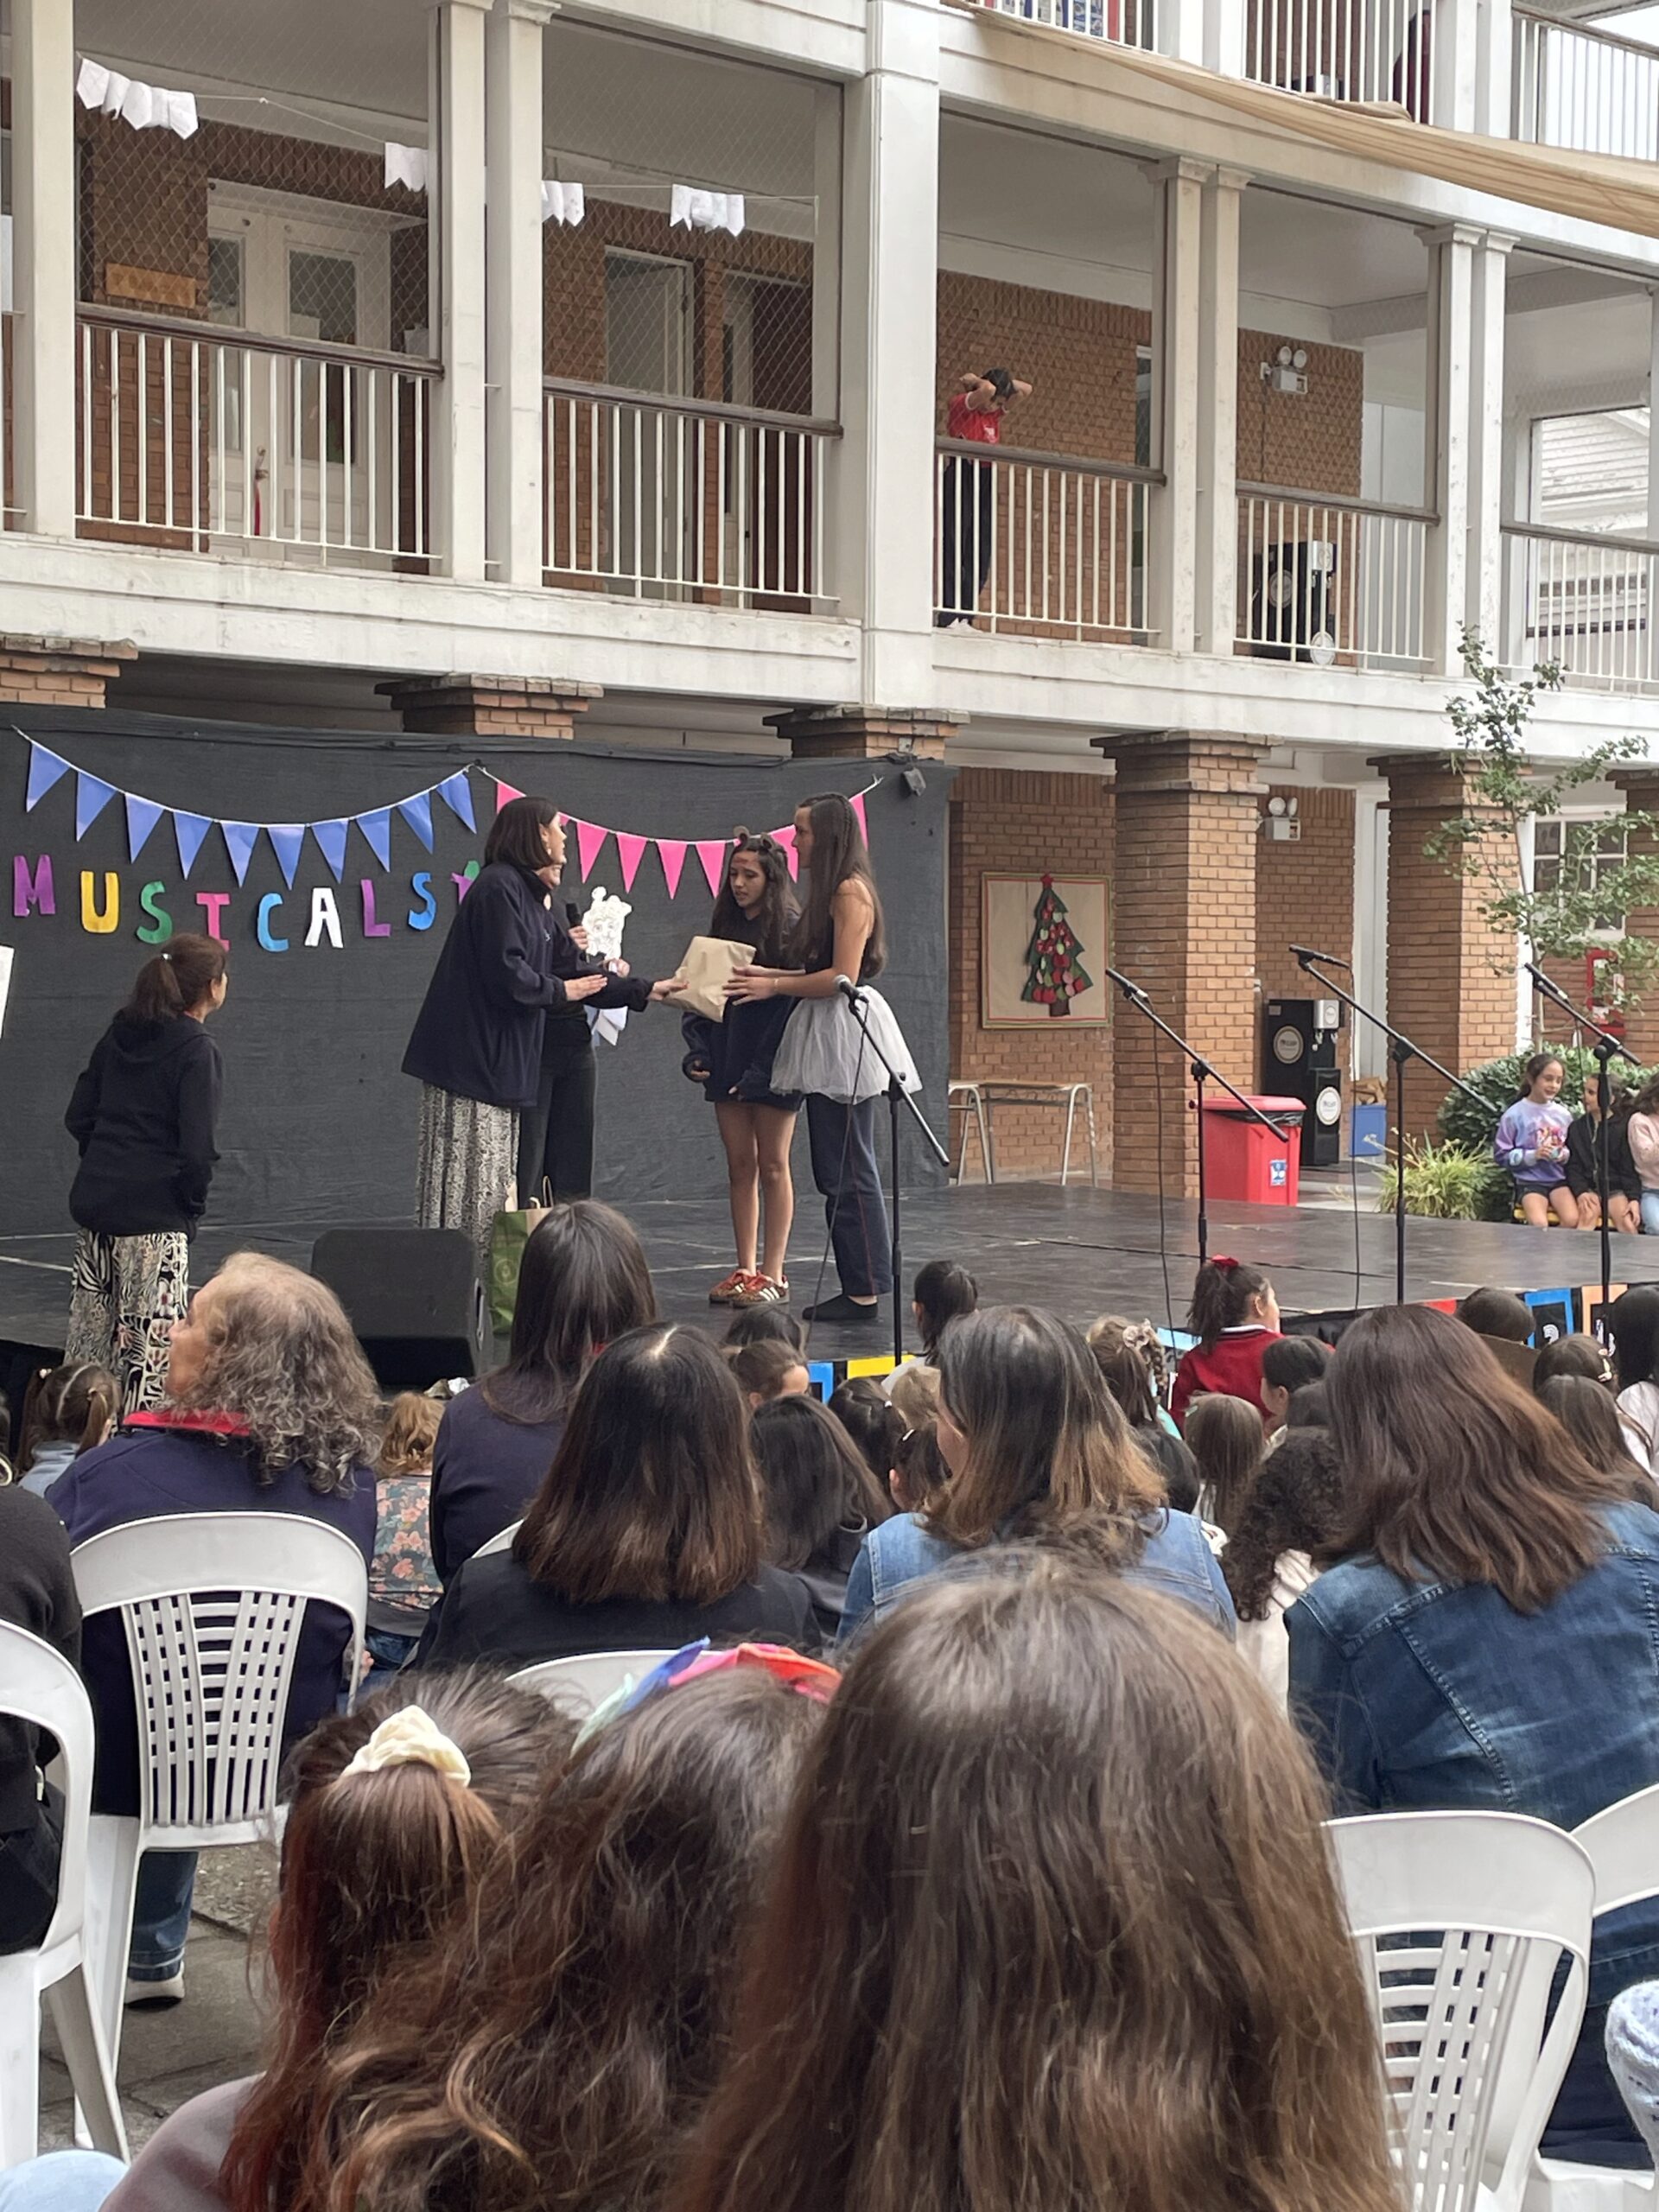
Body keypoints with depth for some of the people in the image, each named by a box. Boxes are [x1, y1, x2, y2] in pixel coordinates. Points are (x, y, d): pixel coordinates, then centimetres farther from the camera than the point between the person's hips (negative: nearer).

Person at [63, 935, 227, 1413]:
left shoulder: (120, 1034, 9)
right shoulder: (196, 1050, -11)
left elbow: (78, 1118, 11)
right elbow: (197, 1148, -16)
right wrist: (193, 1204, -1)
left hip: (95, 1209, 7)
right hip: (154, 1219, -7)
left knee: (89, 1339, 13)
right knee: (152, 1344, -3)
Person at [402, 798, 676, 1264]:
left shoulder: (537, 902, 18)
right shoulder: (500, 888, -13)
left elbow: (575, 968, 21)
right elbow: (506, 974, -21)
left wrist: (646, 989, 21)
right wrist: (561, 990, -5)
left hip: (498, 1059, 10)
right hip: (471, 1056, -10)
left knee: (494, 1182, 9)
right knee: (467, 1177, -9)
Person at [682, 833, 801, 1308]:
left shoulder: (791, 930, -7)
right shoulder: (723, 928, 13)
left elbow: (794, 1002, -13)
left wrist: (762, 1069, -18)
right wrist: (697, 1052, 0)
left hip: (772, 1067, -6)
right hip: (728, 1064, 6)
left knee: (771, 1167, -1)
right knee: (739, 1166, 8)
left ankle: (773, 1274, 3)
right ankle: (745, 1270, 12)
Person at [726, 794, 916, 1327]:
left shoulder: (851, 892, -12)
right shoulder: (829, 893, 18)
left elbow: (843, 976, -18)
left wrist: (774, 986, -12)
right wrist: (764, 975, 9)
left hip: (845, 1033, -11)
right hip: (826, 1033, 11)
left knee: (848, 1172, -7)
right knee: (835, 1172, 11)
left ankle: (866, 1294, -4)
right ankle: (856, 1288, 14)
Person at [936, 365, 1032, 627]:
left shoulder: (995, 412, 16)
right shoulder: (961, 404, -5)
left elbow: (1025, 390, 19)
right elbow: (988, 390, -22)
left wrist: (1005, 379, 10)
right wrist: (976, 381, -3)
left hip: (986, 480, 7)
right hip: (961, 477, -7)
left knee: (980, 552, 1)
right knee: (955, 548, -10)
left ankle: (966, 617, 1)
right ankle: (948, 616, -12)